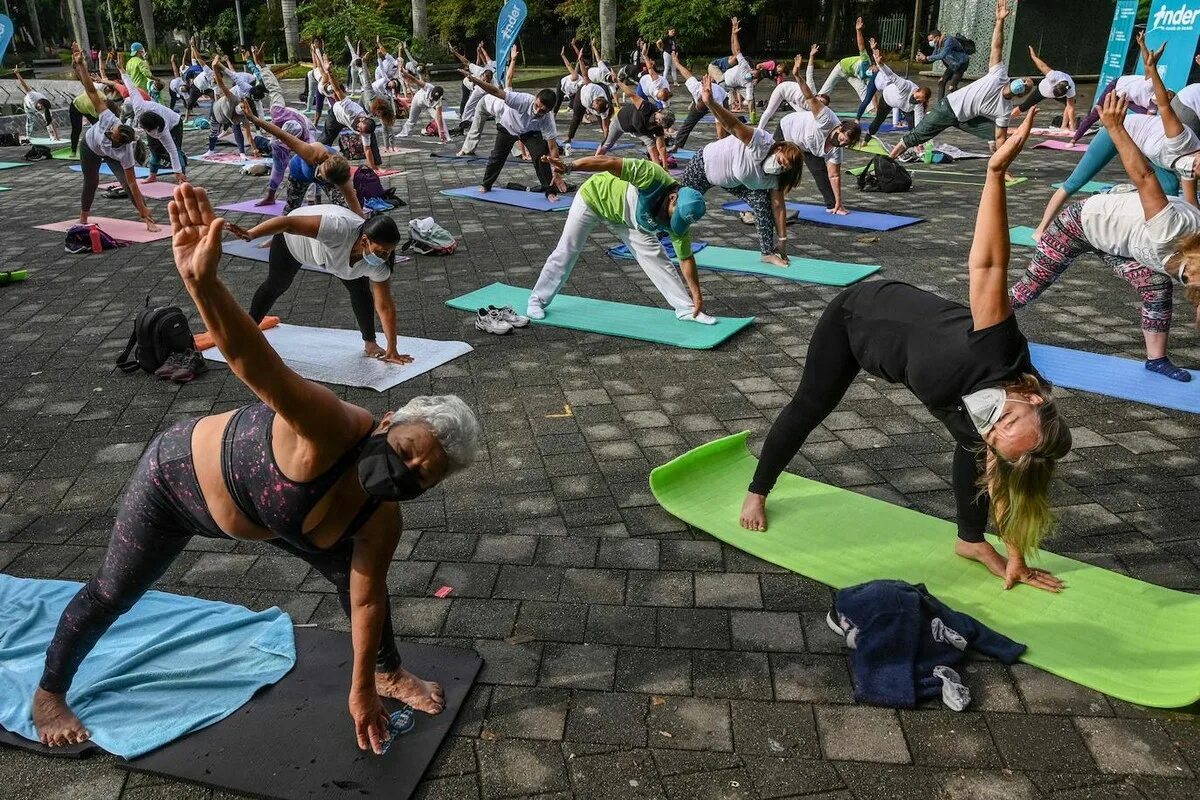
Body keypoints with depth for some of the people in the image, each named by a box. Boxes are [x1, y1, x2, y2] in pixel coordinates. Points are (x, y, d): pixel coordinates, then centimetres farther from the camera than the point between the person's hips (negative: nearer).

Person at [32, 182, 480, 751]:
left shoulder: (381, 519, -23)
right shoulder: (334, 430, -46)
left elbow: (367, 599, -10)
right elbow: (256, 364, -62)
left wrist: (362, 691, -4)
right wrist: (202, 282, -80)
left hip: (264, 508, 6)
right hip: (179, 477, -5)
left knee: (350, 573, 9)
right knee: (113, 595, 13)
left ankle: (387, 671, 36)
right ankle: (48, 693, 44)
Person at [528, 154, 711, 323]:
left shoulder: (679, 221, -20)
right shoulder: (654, 177, -39)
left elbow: (686, 258, -10)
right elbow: (611, 163, -40)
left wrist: (697, 295, -11)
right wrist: (570, 166, -45)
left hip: (624, 217, 4)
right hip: (594, 197, -4)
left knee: (654, 255, -5)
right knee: (565, 253, 1)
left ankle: (685, 309, 3)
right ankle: (537, 300, 19)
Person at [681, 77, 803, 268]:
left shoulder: (774, 177, -18)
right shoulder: (762, 142, -37)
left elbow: (778, 207, -12)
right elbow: (734, 125, -50)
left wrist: (782, 240, -12)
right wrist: (710, 103, -66)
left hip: (733, 181, 5)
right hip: (705, 165, -5)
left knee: (762, 200, -15)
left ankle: (768, 252, -5)